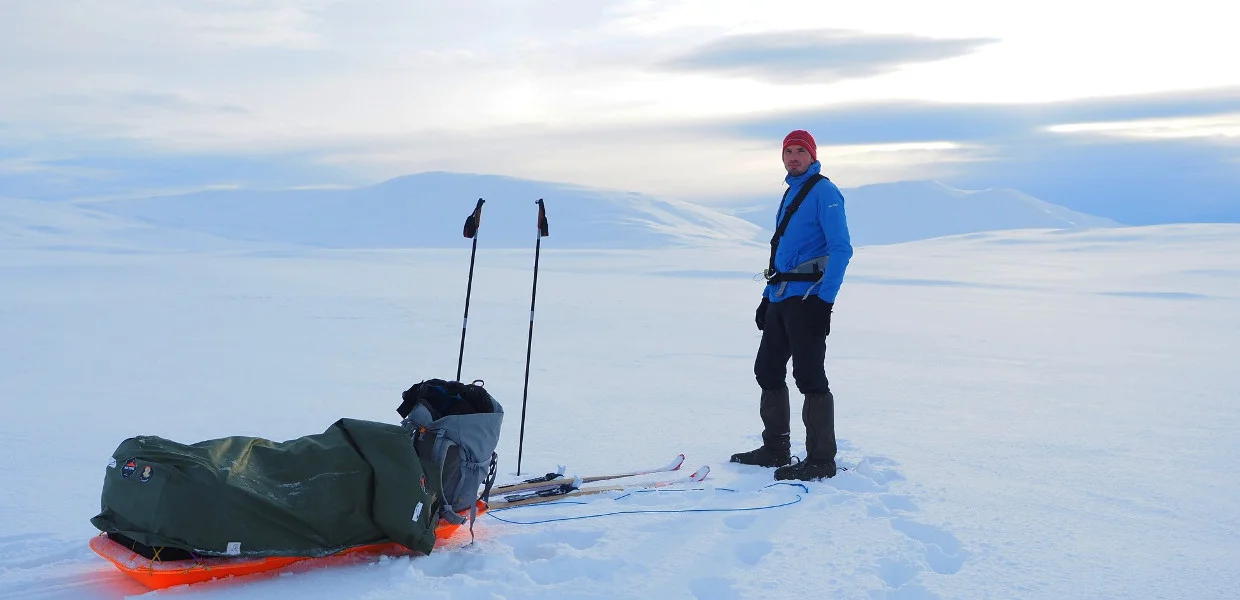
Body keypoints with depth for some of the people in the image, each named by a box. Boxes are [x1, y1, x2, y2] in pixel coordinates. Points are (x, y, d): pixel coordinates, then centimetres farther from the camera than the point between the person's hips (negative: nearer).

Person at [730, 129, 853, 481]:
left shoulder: (823, 191, -8)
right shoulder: (790, 193, 20)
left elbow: (841, 249, -15)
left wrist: (825, 300, -21)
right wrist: (767, 296, 21)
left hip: (807, 299, -9)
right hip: (781, 298, 9)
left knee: (809, 378, -9)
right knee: (767, 370, 13)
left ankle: (821, 460, -1)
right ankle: (775, 449, 24)